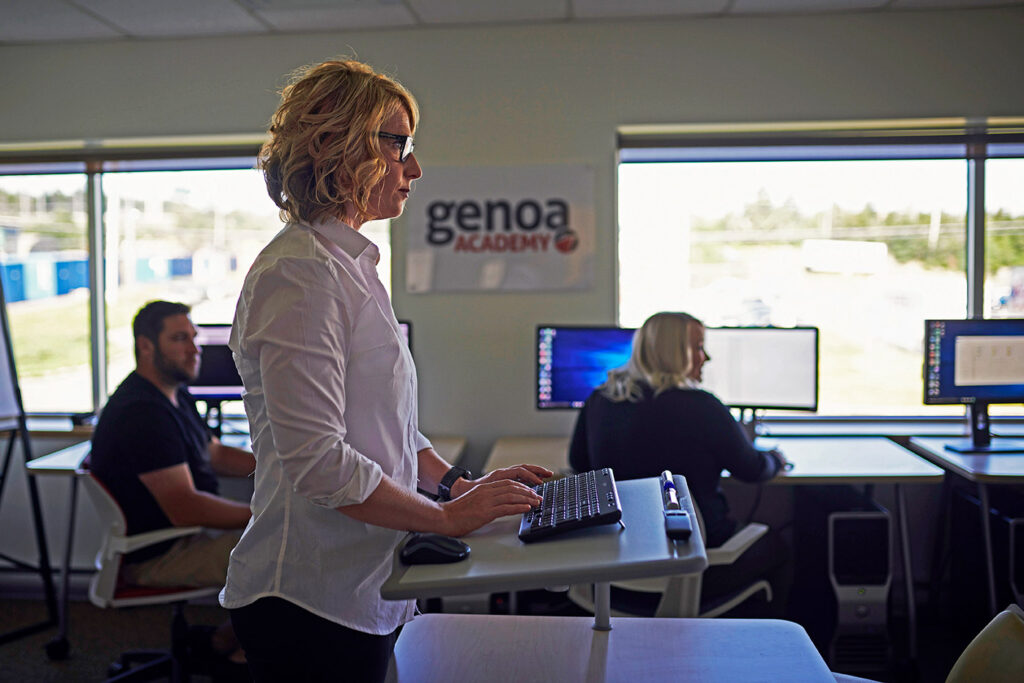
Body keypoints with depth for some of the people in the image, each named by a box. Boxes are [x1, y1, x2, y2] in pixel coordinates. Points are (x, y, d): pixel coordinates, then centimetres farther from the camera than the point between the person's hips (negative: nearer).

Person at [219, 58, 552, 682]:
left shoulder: (352, 267, 13)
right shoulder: (301, 272, -18)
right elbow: (317, 458, -24)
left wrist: (460, 483, 6)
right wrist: (447, 515, -16)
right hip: (313, 603, -9)